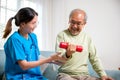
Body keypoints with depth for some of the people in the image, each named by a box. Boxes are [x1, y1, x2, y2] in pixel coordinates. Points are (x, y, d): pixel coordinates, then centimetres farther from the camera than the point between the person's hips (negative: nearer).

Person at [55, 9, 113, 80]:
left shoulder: (87, 37, 10)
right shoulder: (62, 35, -2)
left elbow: (94, 59, 13)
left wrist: (103, 74, 0)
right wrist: (67, 55, -33)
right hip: (66, 74, -4)